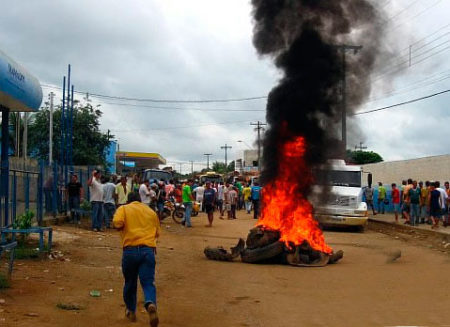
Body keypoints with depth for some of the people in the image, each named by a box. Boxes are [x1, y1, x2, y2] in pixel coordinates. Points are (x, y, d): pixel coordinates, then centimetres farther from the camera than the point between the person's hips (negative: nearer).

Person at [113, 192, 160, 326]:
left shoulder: (123, 209, 9)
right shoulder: (150, 211, 19)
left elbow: (117, 223, -10)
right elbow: (158, 232, 20)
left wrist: (120, 228, 11)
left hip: (130, 250, -1)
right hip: (149, 250, 1)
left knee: (130, 282, 17)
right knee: (148, 282, -4)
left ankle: (131, 311, 33)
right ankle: (151, 304, -33)